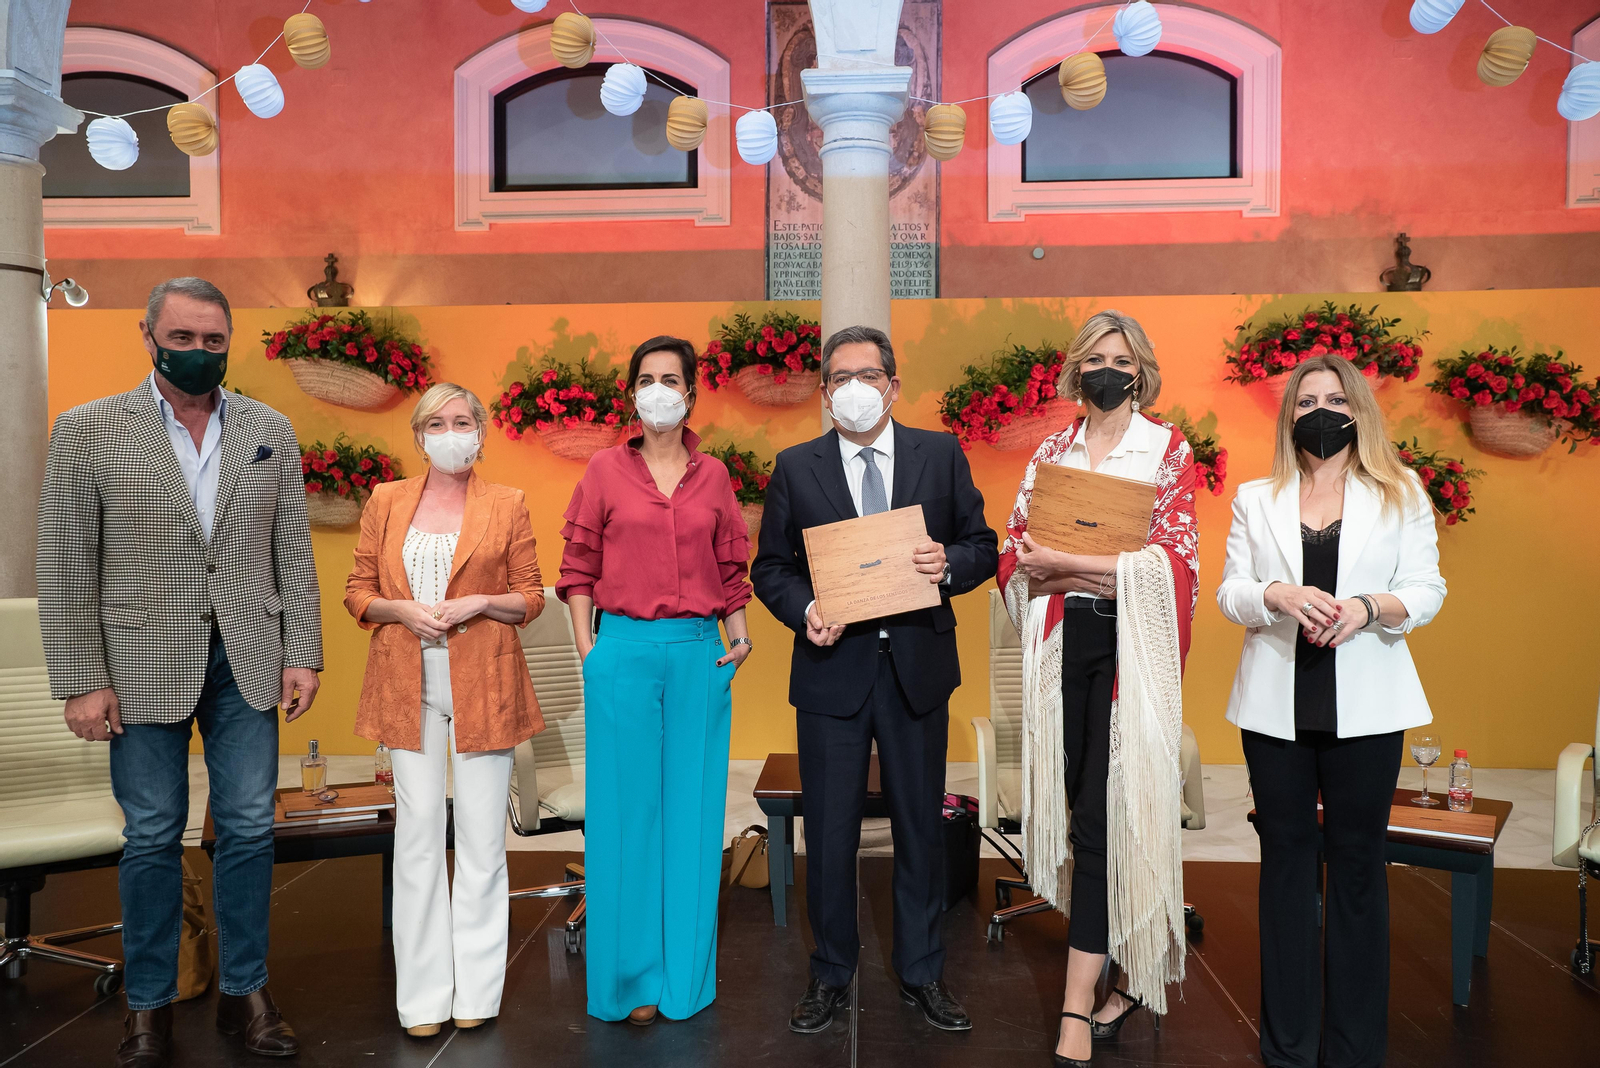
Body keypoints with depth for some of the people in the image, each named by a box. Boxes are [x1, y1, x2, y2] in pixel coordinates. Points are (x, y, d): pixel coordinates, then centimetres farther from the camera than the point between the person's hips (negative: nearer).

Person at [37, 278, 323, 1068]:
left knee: (248, 830, 8)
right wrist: (81, 681, -7)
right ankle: (149, 1003, 25)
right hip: (144, 662, -2)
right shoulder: (88, 430, -2)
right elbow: (66, 567, -3)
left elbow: (293, 553, 5)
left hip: (247, 660, 2)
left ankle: (244, 993, 23)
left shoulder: (270, 431, 4)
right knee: (152, 837, 9)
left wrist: (303, 655, 0)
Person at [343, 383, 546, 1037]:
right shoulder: (386, 502, 11)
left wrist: (480, 602, -12)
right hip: (409, 685, 1)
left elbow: (532, 597, 6)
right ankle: (423, 995, 15)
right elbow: (357, 592, 11)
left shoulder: (507, 505, 6)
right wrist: (405, 610, -8)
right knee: (418, 831, 4)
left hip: (483, 684, -1)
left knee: (482, 834, 2)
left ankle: (475, 989, 15)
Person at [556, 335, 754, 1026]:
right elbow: (579, 565, 4)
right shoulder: (606, 469, 4)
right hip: (625, 650, -2)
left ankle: (686, 972, 22)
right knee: (626, 810, 4)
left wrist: (739, 635, 1)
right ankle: (632, 977, 17)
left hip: (699, 655, 2)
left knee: (692, 809, 7)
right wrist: (587, 649, -4)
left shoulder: (713, 475, 9)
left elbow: (731, 567, 13)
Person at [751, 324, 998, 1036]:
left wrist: (951, 564, -15)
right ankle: (831, 974, 27)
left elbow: (983, 546, 6)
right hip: (833, 667, 0)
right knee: (829, 833, 8)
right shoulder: (795, 468, 3)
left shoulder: (942, 455, 4)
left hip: (918, 665, 1)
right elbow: (770, 567, 6)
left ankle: (922, 974, 29)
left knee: (921, 825, 12)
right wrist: (803, 610, -13)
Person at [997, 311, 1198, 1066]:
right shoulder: (1051, 453, 12)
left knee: (1105, 814, -6)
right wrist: (1101, 570, -12)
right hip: (1064, 642, 4)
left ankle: (1076, 1007, -1)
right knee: (1082, 807, 7)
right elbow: (1013, 556, 6)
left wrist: (1066, 561, -15)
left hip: (1130, 647, -4)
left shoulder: (1168, 451, 2)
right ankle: (1131, 973, 26)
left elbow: (1172, 560, -10)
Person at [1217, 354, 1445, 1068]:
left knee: (1358, 864, 4)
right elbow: (1229, 593, 4)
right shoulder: (1255, 499, 11)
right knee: (1287, 860, 7)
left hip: (1365, 706, -1)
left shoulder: (1401, 495, 8)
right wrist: (1279, 595, -16)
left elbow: (1426, 592, 2)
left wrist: (1368, 607, -18)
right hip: (1277, 705, 1)